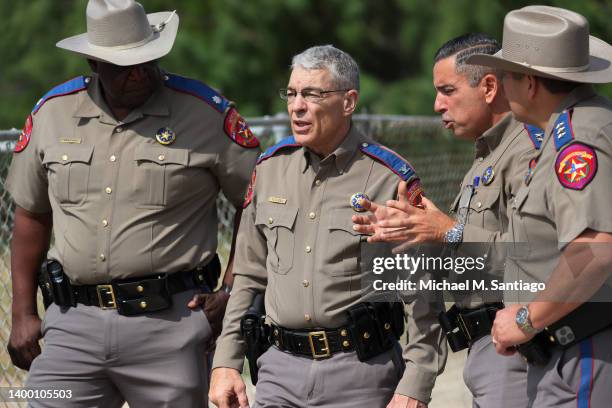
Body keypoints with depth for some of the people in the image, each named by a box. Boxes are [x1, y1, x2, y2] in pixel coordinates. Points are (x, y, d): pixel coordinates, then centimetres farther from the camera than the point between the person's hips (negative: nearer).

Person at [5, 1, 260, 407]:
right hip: (74, 325, 3)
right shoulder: (53, 111, 8)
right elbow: (32, 214, 17)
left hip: (168, 323, -3)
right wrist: (23, 313, 13)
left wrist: (233, 294, -2)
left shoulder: (207, 113, -2)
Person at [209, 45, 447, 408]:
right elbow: (248, 277, 17)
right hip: (282, 370, 4)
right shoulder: (271, 167, 10)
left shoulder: (391, 180, -6)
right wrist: (227, 362, 10)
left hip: (361, 371, -4)